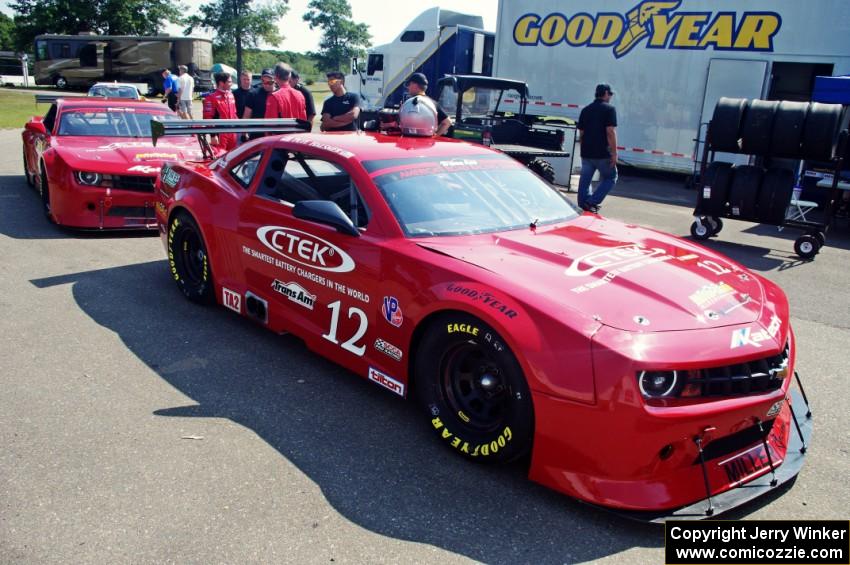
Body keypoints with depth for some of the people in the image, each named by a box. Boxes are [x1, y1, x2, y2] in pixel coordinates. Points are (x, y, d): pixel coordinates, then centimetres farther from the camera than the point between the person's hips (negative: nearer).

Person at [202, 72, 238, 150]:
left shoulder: (230, 95, 10)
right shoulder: (212, 98, -14)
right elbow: (208, 118, -16)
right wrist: (213, 135, -18)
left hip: (232, 133, 7)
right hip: (220, 134, -7)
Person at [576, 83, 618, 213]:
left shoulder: (585, 110, 14)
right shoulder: (609, 109, -6)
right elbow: (610, 132, -14)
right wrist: (614, 153, -13)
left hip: (586, 153, 6)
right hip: (602, 153, -6)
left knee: (585, 179, 9)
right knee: (610, 178, 7)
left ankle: (583, 205, 9)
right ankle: (592, 202, -5)